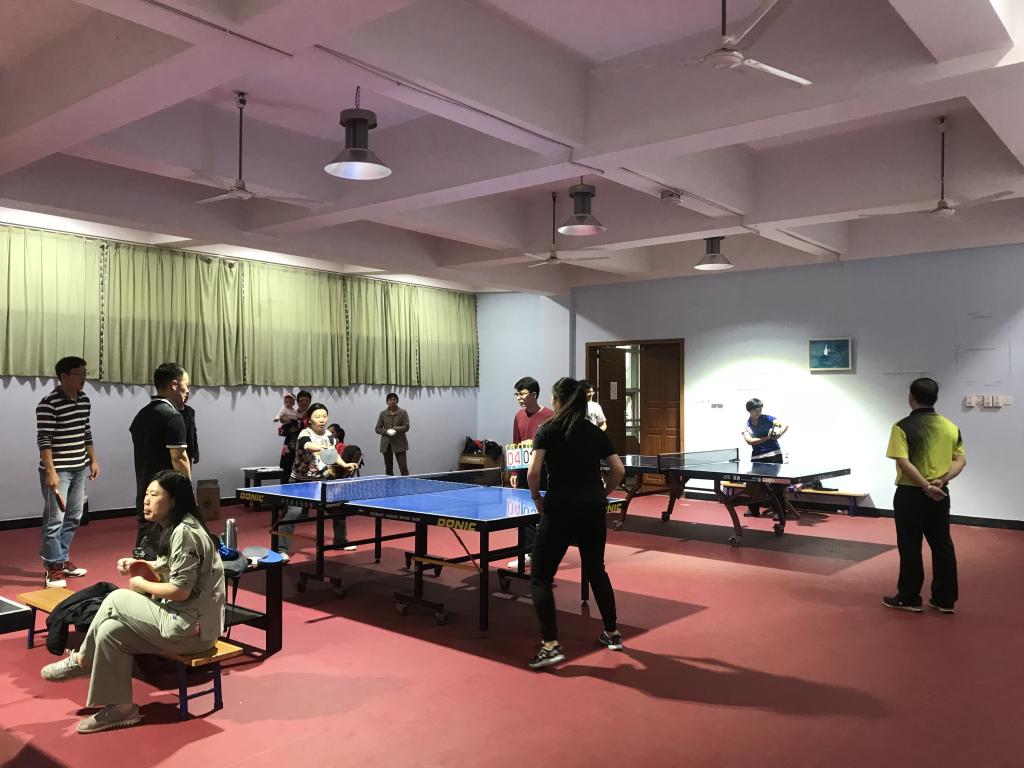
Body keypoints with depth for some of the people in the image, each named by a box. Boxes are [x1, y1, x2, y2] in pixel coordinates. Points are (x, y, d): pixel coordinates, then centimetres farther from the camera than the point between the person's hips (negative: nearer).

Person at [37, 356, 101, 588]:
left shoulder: (84, 400, 8)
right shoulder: (48, 404, -15)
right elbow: (44, 440, -17)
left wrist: (93, 460, 16)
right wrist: (50, 471, -21)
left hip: (80, 468, 8)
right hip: (58, 470, -8)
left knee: (74, 517, 14)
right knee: (55, 520, -3)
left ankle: (62, 559, 26)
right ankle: (52, 568, 5)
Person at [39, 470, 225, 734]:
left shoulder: (185, 533, -20)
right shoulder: (173, 528, 11)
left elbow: (181, 590, -22)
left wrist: (142, 585, -7)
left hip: (191, 627, -9)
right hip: (182, 618, 9)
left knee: (116, 599, -4)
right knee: (109, 632, -2)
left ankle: (81, 661, 18)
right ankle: (119, 707, 6)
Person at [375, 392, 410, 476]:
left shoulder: (403, 412, 2)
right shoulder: (383, 413, 7)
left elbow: (406, 427, -4)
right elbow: (377, 429, 6)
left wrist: (395, 430, -19)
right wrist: (387, 431, -13)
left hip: (399, 444, -2)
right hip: (386, 444, 2)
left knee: (403, 468, -8)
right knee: (388, 469, 6)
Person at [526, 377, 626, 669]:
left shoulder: (547, 430, -3)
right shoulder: (596, 432, 9)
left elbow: (533, 471, -13)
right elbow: (618, 471, 7)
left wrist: (537, 498, 3)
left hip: (560, 509, -5)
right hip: (593, 510, 5)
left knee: (541, 577, 4)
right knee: (596, 571, 23)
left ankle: (550, 645, -5)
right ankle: (612, 633, 33)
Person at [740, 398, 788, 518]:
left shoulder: (767, 419, -4)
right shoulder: (746, 425, 1)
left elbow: (785, 426, -9)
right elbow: (749, 441, -14)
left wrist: (779, 433, -30)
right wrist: (767, 438, -21)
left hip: (774, 455, -3)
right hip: (757, 457, 3)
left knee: (776, 484, -3)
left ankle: (780, 511, 5)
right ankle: (754, 510, 24)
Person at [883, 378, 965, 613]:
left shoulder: (903, 427, -13)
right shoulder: (950, 427, 5)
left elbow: (903, 462, -21)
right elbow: (961, 460, 3)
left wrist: (926, 487, -17)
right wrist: (942, 480, -7)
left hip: (911, 494, -5)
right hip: (941, 494, 5)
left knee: (910, 547, 4)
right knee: (942, 545, 13)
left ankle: (909, 598, 12)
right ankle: (945, 599, 19)